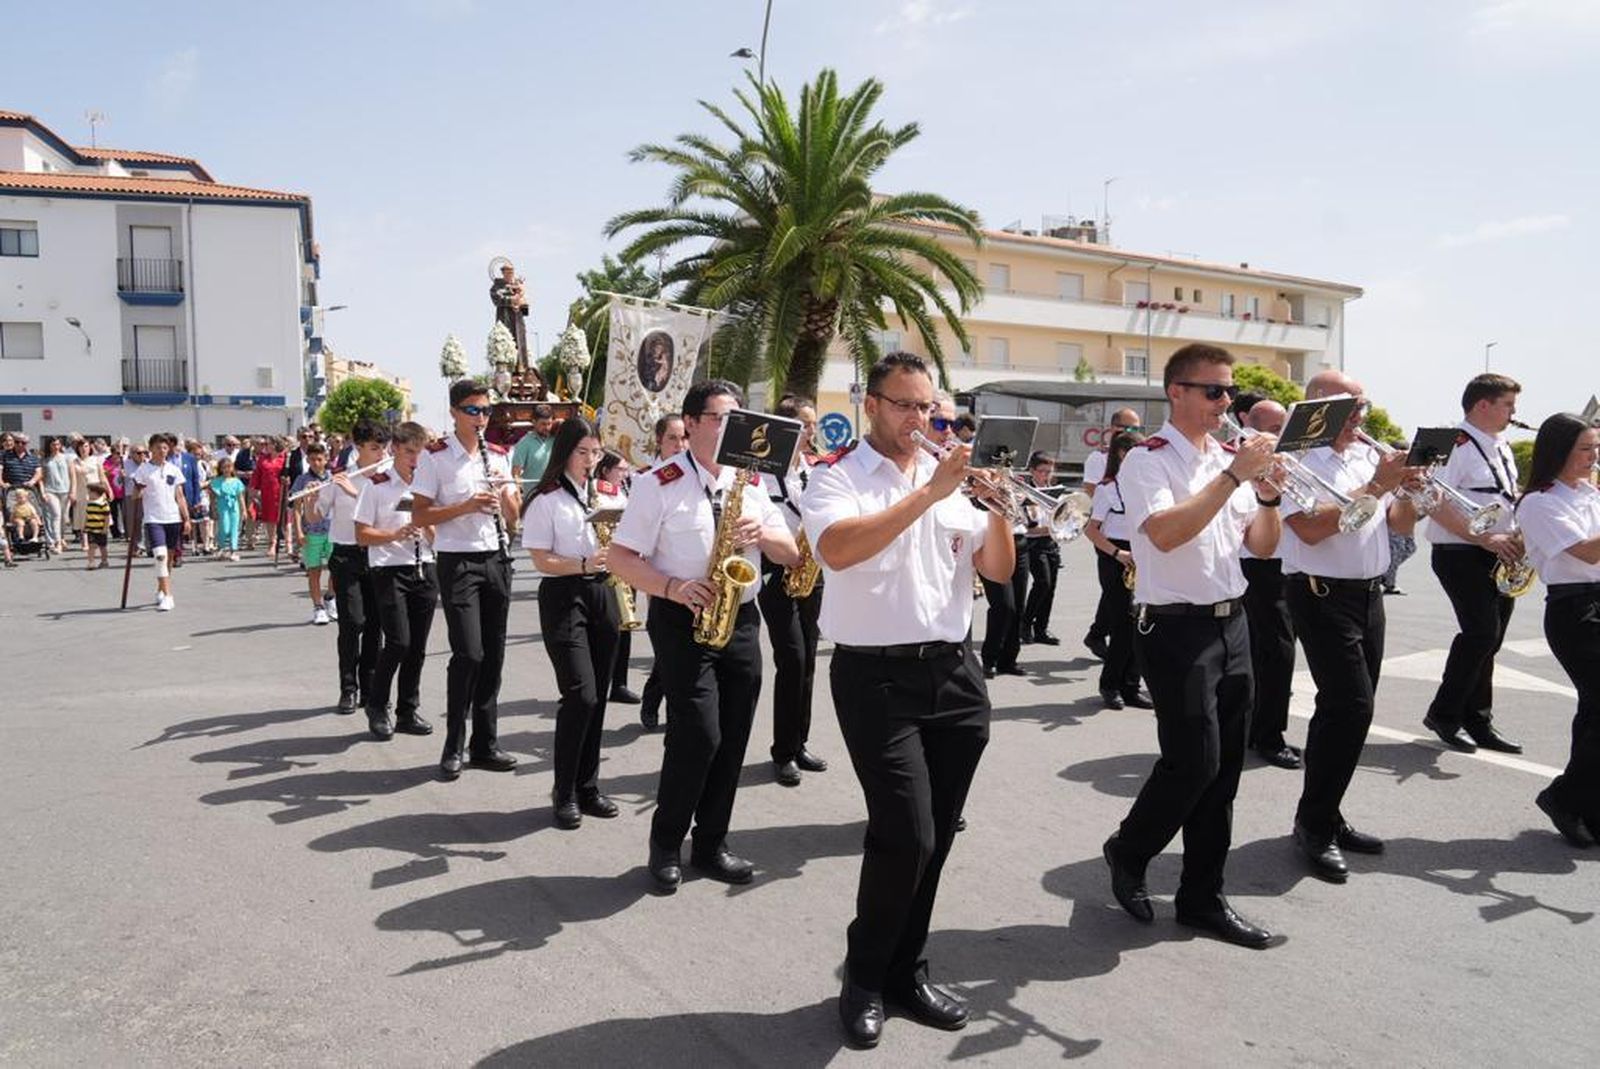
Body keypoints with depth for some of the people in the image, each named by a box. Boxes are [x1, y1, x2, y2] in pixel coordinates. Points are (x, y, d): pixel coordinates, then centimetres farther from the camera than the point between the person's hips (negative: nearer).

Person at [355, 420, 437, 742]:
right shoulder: (376, 485, 0)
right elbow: (363, 535, -4)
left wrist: (425, 525, -6)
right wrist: (396, 535, -18)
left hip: (424, 568, 4)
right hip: (390, 570, -4)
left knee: (418, 646, 6)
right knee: (398, 642, -12)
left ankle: (408, 710, 18)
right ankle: (377, 708, 7)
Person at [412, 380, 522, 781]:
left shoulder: (498, 455, 11)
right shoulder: (435, 456, -4)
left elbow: (513, 514, 13)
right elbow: (419, 516, -7)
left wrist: (505, 492, -8)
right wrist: (466, 507, -19)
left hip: (496, 559, 5)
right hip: (458, 561, -5)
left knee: (493, 655, 7)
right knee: (469, 654, -11)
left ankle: (485, 745, 17)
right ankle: (454, 747, 2)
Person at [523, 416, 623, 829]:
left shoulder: (606, 495, 12)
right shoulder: (546, 501, -4)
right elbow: (542, 560, -8)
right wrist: (583, 565, -22)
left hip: (604, 594, 6)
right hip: (563, 597, -5)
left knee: (597, 697, 8)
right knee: (580, 695, -12)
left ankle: (587, 787, 18)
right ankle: (565, 793, 2)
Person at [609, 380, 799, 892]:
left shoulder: (750, 482, 11)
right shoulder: (661, 484, -4)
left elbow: (792, 554, 11)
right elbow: (620, 557, -6)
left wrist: (762, 534, -10)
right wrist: (672, 588, -20)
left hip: (741, 619, 5)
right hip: (683, 620, -5)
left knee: (731, 740, 8)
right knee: (698, 735, -12)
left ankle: (711, 845, 24)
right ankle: (665, 845, 9)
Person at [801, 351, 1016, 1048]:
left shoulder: (953, 477, 12)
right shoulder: (837, 477, -3)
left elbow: (999, 572, 8)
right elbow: (838, 550, -23)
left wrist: (996, 508, -9)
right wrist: (929, 493, -23)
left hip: (955, 675, 5)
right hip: (876, 677, -5)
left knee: (932, 838, 11)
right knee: (906, 834, -11)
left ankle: (905, 969, 28)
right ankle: (865, 978, 11)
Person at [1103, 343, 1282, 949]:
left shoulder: (1228, 459, 14)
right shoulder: (1148, 460, -8)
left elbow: (1263, 547, 12)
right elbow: (1165, 532, -25)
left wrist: (1268, 493, -7)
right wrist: (1233, 476, -23)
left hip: (1231, 623, 7)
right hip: (1175, 627, -7)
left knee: (1223, 768, 9)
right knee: (1193, 762, -9)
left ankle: (1202, 898, 20)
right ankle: (1127, 854, 17)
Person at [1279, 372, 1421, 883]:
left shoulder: (1369, 454, 14)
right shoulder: (1298, 458, -9)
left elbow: (1399, 523, 16)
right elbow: (1311, 529, -21)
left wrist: (1410, 488, -4)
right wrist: (1376, 485, -18)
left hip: (1369, 593, 8)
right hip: (1323, 593, -8)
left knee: (1344, 711, 12)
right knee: (1351, 708, -13)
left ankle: (1325, 817, 23)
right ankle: (1314, 826, -1)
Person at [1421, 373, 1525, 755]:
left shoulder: (1501, 448, 16)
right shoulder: (1457, 446, -13)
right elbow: (1436, 505, -21)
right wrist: (1484, 538, -21)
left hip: (1499, 557, 9)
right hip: (1460, 555, -9)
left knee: (1488, 638, 10)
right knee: (1482, 632, -15)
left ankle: (1477, 721, 19)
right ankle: (1443, 714, -2)